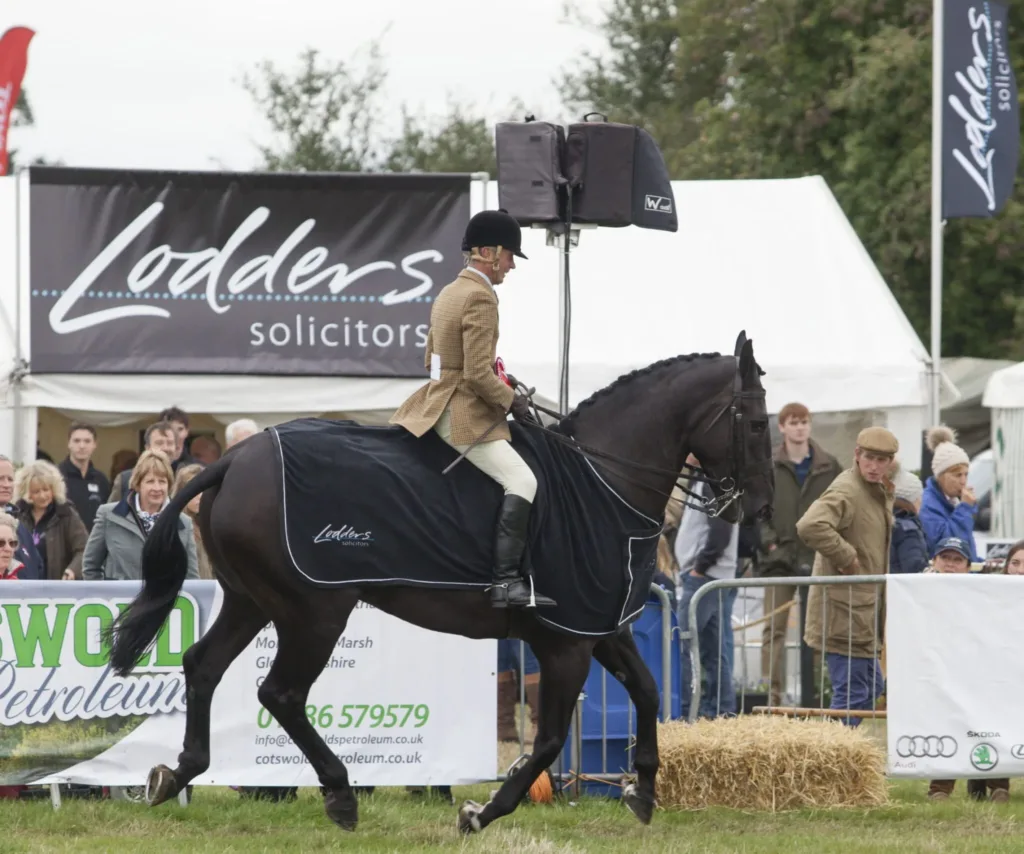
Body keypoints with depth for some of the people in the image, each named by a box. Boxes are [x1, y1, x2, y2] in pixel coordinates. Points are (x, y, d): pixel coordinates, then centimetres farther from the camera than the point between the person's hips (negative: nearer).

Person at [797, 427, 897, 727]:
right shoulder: (846, 491, -17)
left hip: (862, 609, 11)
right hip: (844, 610, -11)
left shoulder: (878, 492, 15)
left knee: (873, 688, 19)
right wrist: (845, 556, -25)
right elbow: (810, 526, -34)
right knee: (852, 691, -10)